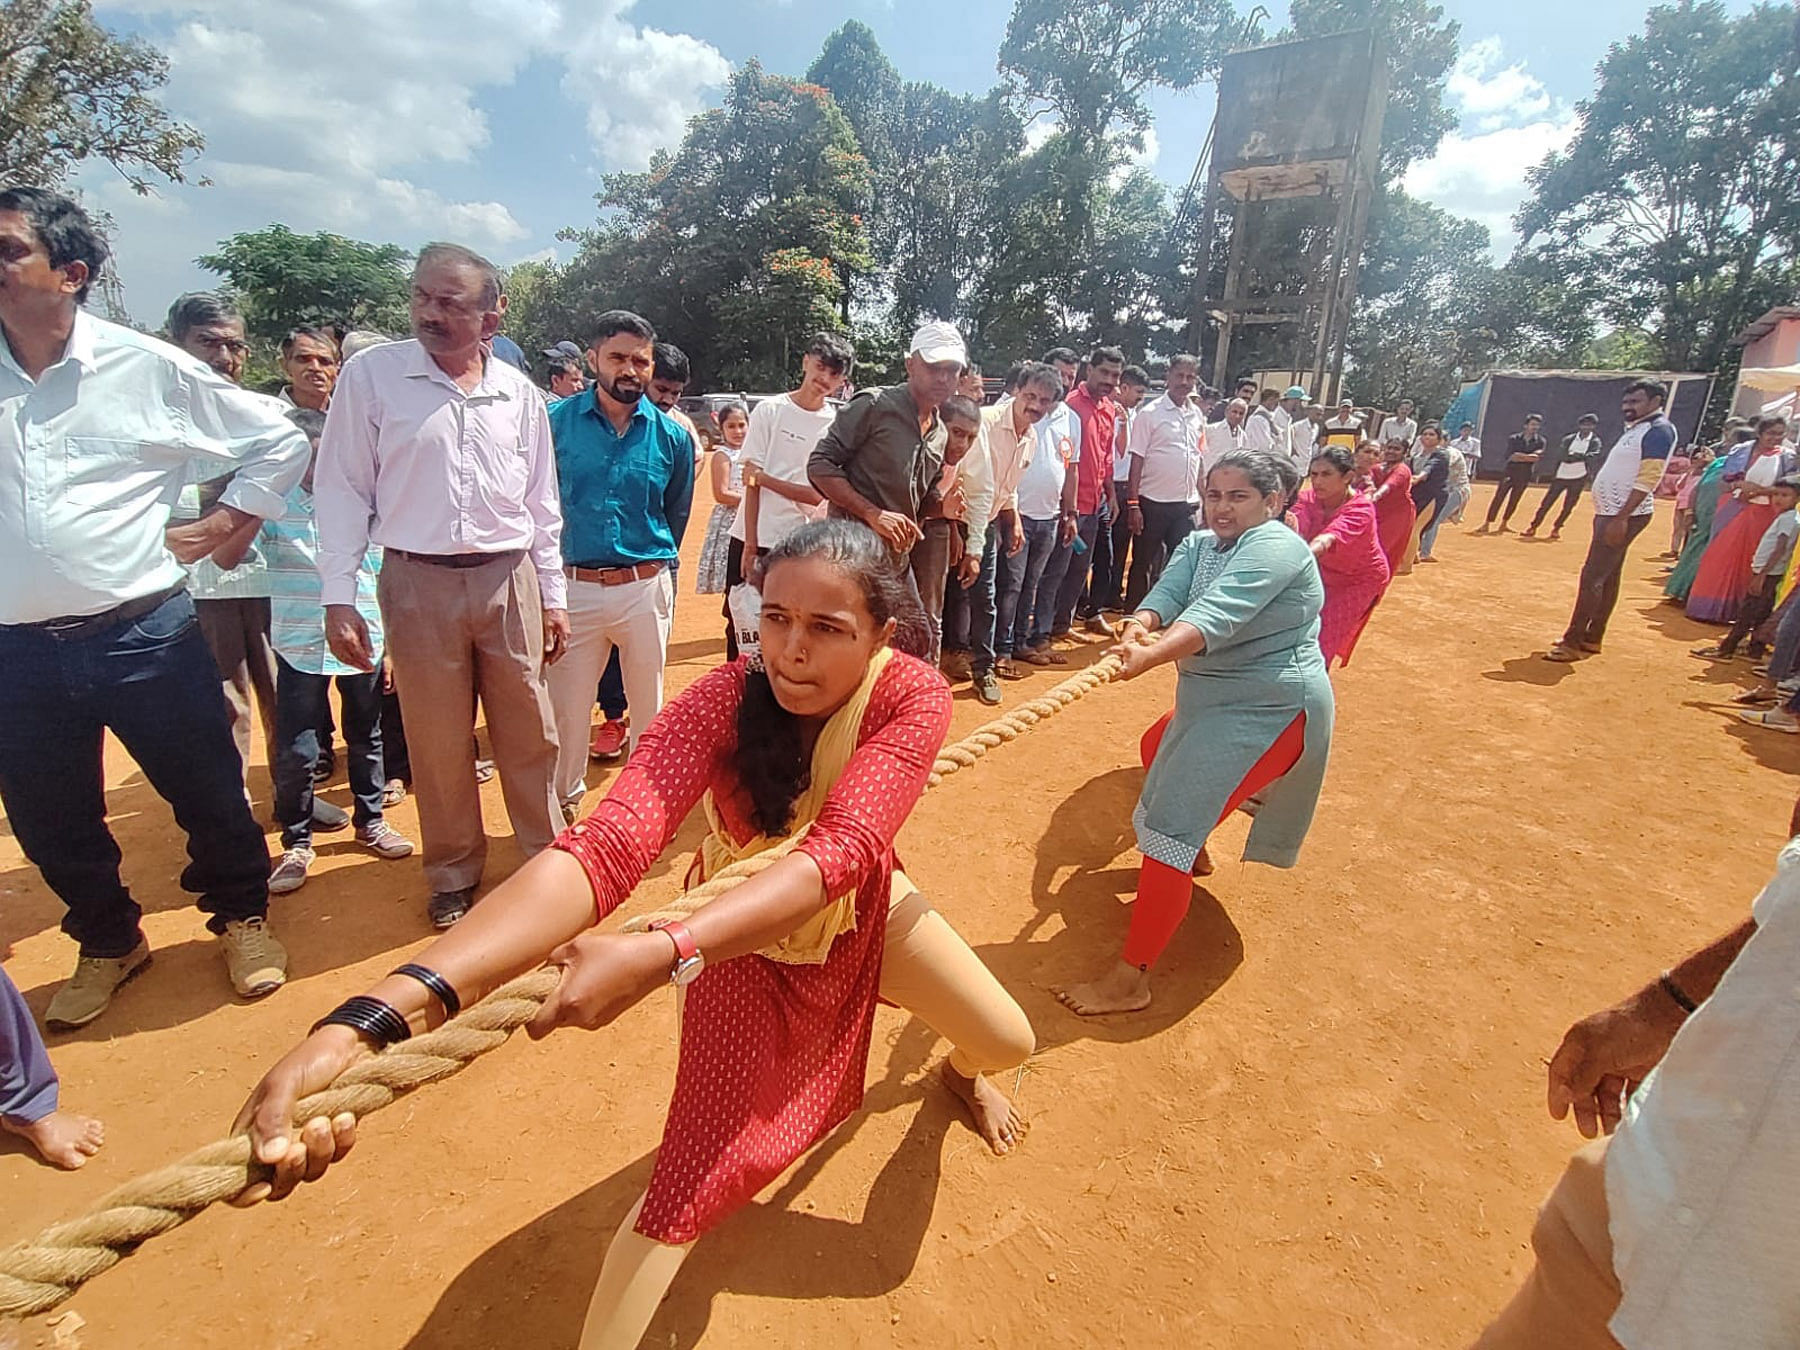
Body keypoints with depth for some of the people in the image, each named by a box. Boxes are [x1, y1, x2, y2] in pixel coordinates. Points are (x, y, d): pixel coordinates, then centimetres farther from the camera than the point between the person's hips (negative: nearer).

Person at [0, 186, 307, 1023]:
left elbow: (279, 440, 6)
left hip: (145, 635, -3)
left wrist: (229, 522, 0)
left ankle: (241, 917, 30)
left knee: (209, 794, 7)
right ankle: (108, 943, 37)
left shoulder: (147, 367, -2)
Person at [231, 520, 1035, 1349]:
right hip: (744, 937, -2)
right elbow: (602, 849, -48)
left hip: (866, 908, 3)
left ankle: (962, 1070, 52)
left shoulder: (913, 696, -31)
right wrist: (369, 1021, -61)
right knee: (692, 1178, -10)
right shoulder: (721, 703, -33)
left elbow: (839, 850, -45)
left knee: (1008, 1042, 12)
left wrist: (660, 956, -61)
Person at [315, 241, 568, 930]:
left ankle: (547, 857, 26)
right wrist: (338, 597, -5)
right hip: (418, 583, -1)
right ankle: (454, 873, 28)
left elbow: (542, 502, 11)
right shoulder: (371, 374, 0)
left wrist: (554, 595, 9)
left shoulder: (519, 393, 6)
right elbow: (342, 490, 0)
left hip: (508, 579, 2)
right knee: (438, 742, 8)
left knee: (529, 733, 8)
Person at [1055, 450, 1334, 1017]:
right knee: (1158, 751, 32)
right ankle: (1194, 855, 55)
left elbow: (1217, 614, -38)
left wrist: (1151, 657, -54)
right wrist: (1139, 626, -38)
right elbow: (1165, 594, -14)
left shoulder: (1274, 547, -19)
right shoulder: (1198, 544, 5)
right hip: (1213, 697, 10)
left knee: (1172, 823, -18)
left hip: (1271, 710, -10)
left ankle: (1131, 979, -12)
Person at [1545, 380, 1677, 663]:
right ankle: (1591, 639, 19)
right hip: (1610, 512, 10)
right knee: (1608, 577, 13)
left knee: (1592, 577, -12)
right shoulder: (1634, 429, 18)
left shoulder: (1658, 430, -12)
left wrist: (1621, 518, -26)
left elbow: (1647, 479, -20)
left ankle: (1573, 643, -10)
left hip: (1626, 515, -10)